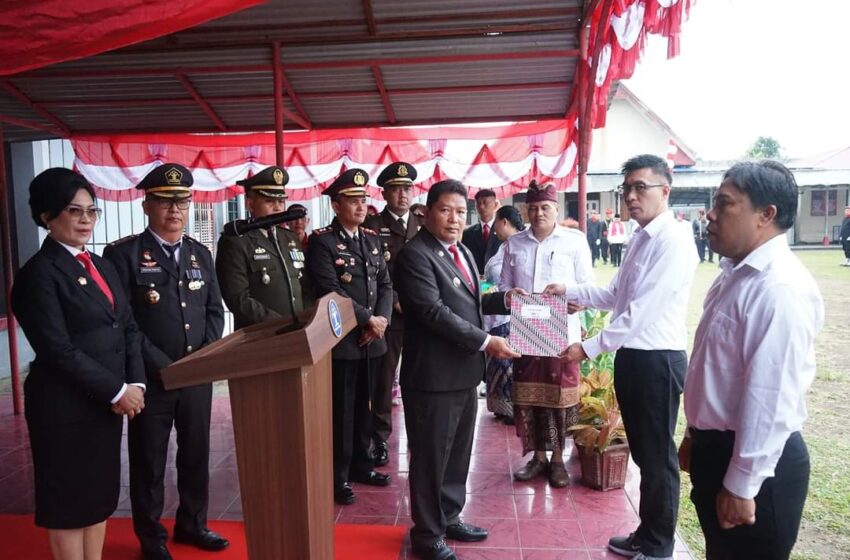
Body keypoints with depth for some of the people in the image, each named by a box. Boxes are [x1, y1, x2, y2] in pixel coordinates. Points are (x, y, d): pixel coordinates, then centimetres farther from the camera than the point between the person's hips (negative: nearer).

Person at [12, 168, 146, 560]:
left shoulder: (101, 266, 11)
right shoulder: (39, 273, -12)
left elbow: (128, 328, 9)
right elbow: (59, 351, -18)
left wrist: (135, 384, -4)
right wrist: (117, 391, -16)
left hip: (107, 401, 7)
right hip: (65, 407, -7)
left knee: (100, 493, 17)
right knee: (68, 501, 9)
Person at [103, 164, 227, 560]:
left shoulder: (200, 254, 10)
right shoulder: (123, 254, -6)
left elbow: (215, 311, 10)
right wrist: (162, 365, -16)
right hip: (151, 378, -4)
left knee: (196, 454, 15)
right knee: (149, 461, 10)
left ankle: (192, 523, 35)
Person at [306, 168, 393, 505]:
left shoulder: (372, 239, 11)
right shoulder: (321, 241, -9)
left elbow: (385, 284, 10)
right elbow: (330, 291, -17)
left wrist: (382, 319, -6)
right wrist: (368, 319, -15)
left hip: (372, 339, 6)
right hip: (340, 340, -6)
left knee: (364, 407, 16)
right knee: (341, 411, 4)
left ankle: (360, 464, 32)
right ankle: (338, 477, 18)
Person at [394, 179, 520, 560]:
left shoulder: (462, 252, 15)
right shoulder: (415, 254, -15)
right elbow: (433, 311, -23)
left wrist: (503, 300, 4)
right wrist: (485, 341, -23)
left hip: (464, 372, 9)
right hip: (433, 375, -9)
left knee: (458, 453, 19)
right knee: (430, 457, 6)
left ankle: (448, 518, 37)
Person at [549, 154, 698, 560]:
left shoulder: (673, 242, -18)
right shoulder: (639, 238, 12)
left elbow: (641, 311, -23)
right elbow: (614, 296, 18)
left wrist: (588, 348, -19)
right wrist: (568, 292, 6)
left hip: (657, 360, -9)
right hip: (631, 356, 9)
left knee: (658, 455, 7)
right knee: (641, 451, 21)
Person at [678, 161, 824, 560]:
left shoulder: (780, 288, -24)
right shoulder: (735, 272, 7)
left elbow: (770, 397, -25)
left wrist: (741, 485, -20)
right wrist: (696, 436, 20)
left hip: (755, 464, -9)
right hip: (716, 449, 9)